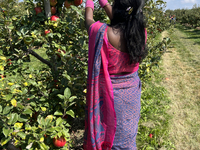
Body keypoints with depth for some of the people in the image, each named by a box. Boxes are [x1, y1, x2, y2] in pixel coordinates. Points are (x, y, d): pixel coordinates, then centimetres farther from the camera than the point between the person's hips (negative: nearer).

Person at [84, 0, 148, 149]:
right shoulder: (142, 33, -13)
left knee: (110, 134, 18)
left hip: (110, 94, -3)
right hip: (132, 93, 4)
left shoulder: (104, 32, -25)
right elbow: (119, 21, 6)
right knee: (128, 134, 24)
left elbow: (88, 20, -3)